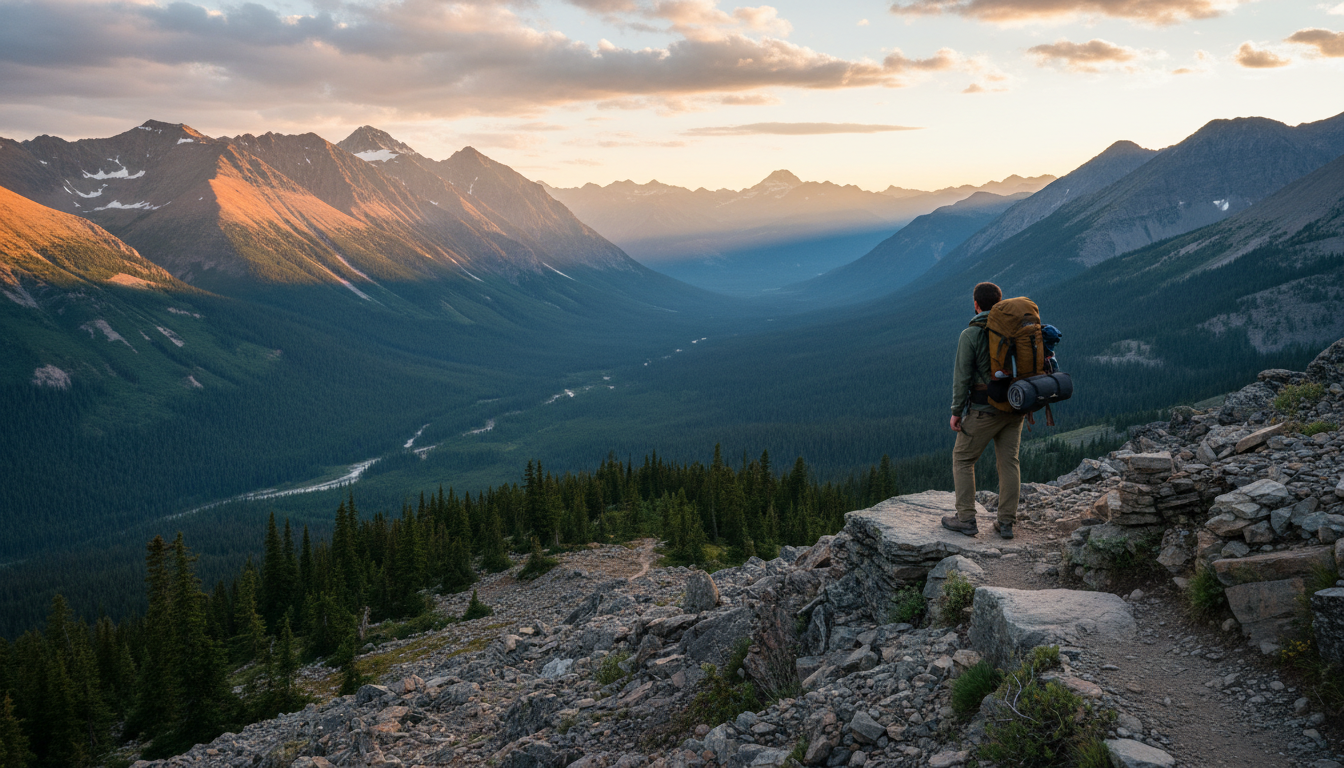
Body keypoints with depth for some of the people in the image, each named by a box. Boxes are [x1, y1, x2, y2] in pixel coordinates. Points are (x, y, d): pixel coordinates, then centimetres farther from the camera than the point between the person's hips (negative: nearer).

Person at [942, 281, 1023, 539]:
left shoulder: (970, 335, -12)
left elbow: (962, 377, -13)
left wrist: (956, 411, -5)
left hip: (984, 409, -5)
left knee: (962, 459, 8)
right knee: (1009, 462, 9)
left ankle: (966, 519, 5)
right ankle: (1006, 522, 9)